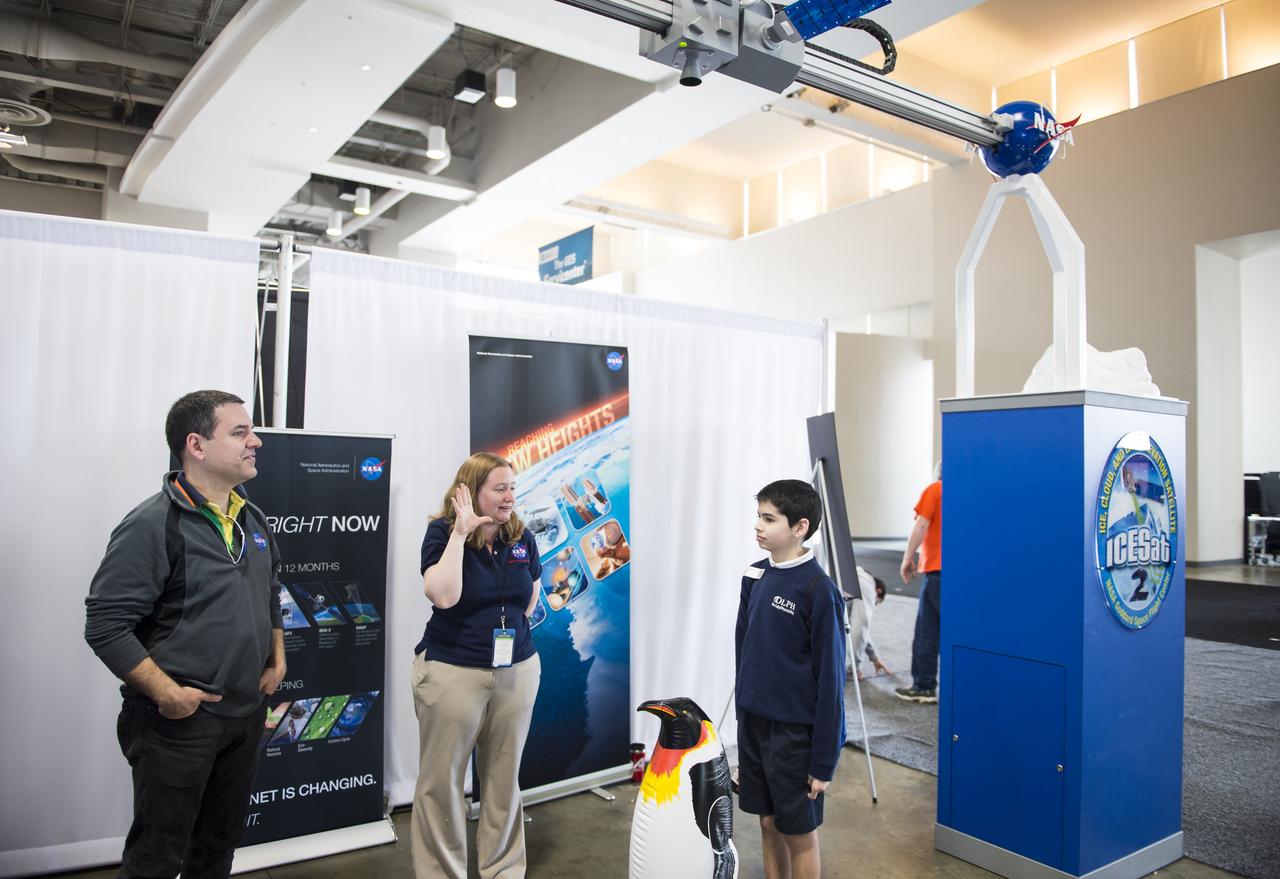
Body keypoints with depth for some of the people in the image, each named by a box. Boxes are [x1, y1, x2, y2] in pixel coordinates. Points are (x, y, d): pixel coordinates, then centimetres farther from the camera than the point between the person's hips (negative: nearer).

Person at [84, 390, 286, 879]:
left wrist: (278, 660, 11)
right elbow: (105, 624, -20)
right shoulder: (153, 525, -17)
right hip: (178, 720, -7)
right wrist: (167, 694, -20)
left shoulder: (252, 519, 7)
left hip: (247, 714, 7)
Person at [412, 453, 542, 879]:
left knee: (504, 778, 15)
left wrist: (512, 628, 5)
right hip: (452, 672, -4)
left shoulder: (522, 537, 1)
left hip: (517, 671, 4)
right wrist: (461, 532, -24)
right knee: (442, 780, 7)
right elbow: (443, 596, -25)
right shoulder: (443, 532, -10)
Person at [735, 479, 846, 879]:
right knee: (769, 822, 17)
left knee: (799, 831, 10)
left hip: (795, 732, -6)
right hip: (753, 724, 6)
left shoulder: (818, 590, -18)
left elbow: (830, 678, -15)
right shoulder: (755, 577, 2)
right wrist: (745, 719, 13)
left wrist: (824, 760, -13)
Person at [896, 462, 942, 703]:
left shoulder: (934, 489, -1)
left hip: (938, 569, -5)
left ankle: (924, 686, 8)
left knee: (927, 631, 3)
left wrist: (908, 558, -5)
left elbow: (921, 525, -10)